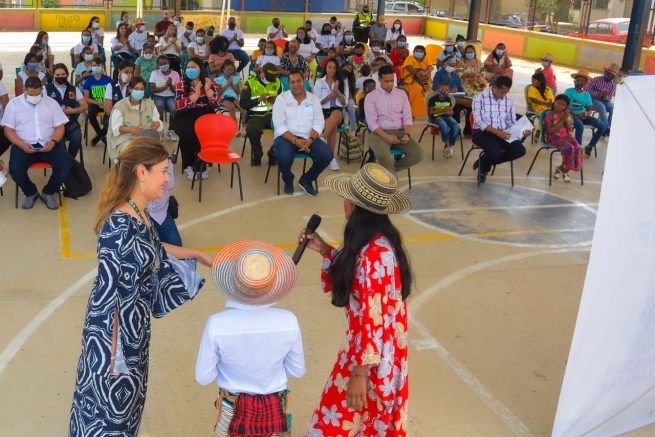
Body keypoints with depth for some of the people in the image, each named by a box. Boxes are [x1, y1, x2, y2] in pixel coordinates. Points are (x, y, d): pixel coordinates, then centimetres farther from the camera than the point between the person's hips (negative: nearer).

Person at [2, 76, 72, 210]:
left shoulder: (51, 102, 9)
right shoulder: (13, 104, 5)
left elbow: (60, 126, 7)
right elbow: (8, 130, 2)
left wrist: (53, 141, -14)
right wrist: (22, 145, -16)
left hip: (48, 144, 1)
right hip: (24, 145, -1)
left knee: (66, 164, -26)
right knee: (15, 169, -30)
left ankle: (49, 192, 0)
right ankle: (31, 193, 3)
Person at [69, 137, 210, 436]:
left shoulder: (140, 215, 0)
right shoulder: (119, 225, -27)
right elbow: (107, 293, -24)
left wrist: (198, 255, 24)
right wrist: (112, 350, -19)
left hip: (135, 324, 8)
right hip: (115, 328, -8)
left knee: (127, 397, 24)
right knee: (111, 401, 10)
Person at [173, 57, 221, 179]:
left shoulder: (210, 83, 7)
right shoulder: (181, 84, 4)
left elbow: (217, 105, -4)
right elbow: (179, 106, -12)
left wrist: (208, 90, -15)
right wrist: (196, 94, -18)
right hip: (186, 117, -1)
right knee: (189, 133, -32)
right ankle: (188, 165, -11)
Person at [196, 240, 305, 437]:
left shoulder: (217, 324, -26)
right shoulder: (288, 322, -21)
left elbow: (203, 377, -13)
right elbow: (297, 371, -6)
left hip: (234, 409, -1)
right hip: (274, 408, 1)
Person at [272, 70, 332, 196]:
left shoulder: (313, 98, 8)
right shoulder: (281, 98, -1)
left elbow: (319, 123, 0)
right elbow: (279, 125, -9)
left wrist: (310, 139, -19)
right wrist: (295, 140, -22)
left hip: (308, 137, 3)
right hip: (287, 137, -3)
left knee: (327, 155, -20)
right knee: (284, 158, -34)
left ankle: (306, 180, 6)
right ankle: (288, 180, 3)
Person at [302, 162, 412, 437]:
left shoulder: (373, 256, -30)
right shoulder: (378, 241, -1)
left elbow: (373, 320, -27)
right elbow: (356, 277, 14)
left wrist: (359, 374, -21)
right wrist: (325, 251, 4)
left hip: (373, 355, -9)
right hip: (379, 346, 9)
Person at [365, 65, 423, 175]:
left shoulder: (402, 94, 12)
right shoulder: (371, 97, 1)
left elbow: (407, 117, 8)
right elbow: (371, 122, -7)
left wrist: (407, 134, -12)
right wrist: (386, 136, -22)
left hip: (400, 132, 4)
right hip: (380, 133, -4)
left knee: (418, 154, -20)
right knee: (383, 155, -37)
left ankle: (388, 168, -1)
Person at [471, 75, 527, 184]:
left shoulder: (509, 100, 8)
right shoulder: (480, 97, -10)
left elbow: (512, 121, 11)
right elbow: (479, 122, -17)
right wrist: (497, 132, -27)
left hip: (502, 133, 6)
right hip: (482, 132, -6)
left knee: (520, 150, -17)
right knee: (495, 152, -34)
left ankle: (485, 161, 3)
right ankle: (483, 169, 5)